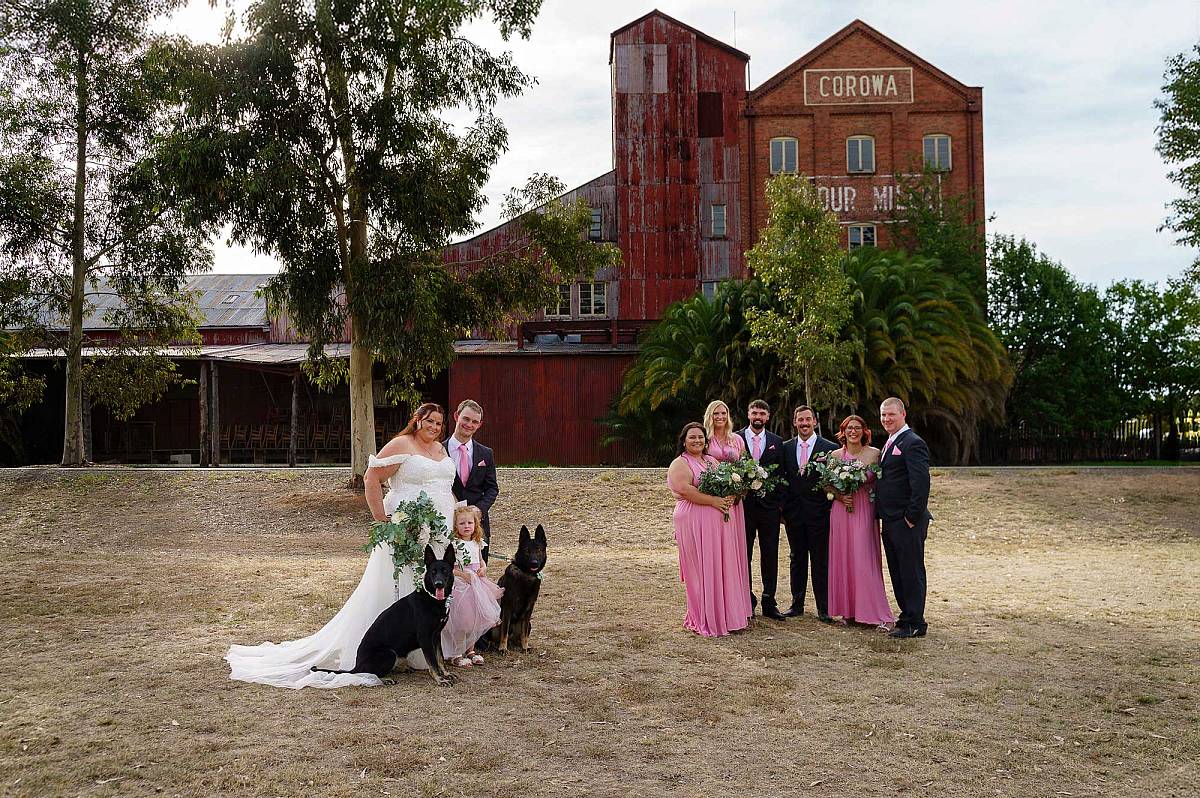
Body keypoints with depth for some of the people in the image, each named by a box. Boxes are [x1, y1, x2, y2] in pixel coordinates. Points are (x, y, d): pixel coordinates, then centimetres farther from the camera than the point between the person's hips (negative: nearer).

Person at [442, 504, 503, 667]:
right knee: (462, 619, -7)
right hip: (460, 586, -7)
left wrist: (484, 568, 2)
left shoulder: (476, 543, 8)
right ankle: (456, 654, 5)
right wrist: (463, 574, -22)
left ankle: (470, 649, 26)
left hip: (477, 585, 7)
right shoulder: (454, 544, -13)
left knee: (476, 618, 11)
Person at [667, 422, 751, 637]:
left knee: (723, 567, 7)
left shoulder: (712, 461, 19)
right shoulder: (680, 464, -3)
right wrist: (714, 500, -19)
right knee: (702, 570, -3)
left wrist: (730, 496, -6)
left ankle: (725, 614, 15)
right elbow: (684, 489, -18)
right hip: (695, 523, -7)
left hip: (719, 522, 7)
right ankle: (704, 619, 5)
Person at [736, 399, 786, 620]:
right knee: (744, 555, 5)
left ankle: (769, 604, 13)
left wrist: (781, 502, 0)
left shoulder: (777, 442, 7)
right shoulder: (735, 439, 1)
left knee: (770, 556, 5)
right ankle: (746, 602, 14)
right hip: (744, 504, -2)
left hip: (769, 505, 2)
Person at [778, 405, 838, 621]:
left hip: (819, 513, -3)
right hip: (793, 513, 3)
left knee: (821, 561, 1)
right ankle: (797, 604, 19)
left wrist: (831, 508, -6)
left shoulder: (830, 448, -3)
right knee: (797, 559, 11)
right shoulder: (786, 447, 7)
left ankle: (823, 608, 8)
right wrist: (781, 509, 3)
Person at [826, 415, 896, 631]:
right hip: (841, 512, 3)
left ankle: (881, 615, -3)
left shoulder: (874, 454, 0)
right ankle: (847, 610, 14)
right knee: (842, 560, 5)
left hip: (865, 512, -3)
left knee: (865, 561, -7)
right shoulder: (835, 455, 6)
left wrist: (862, 491, -10)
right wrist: (839, 496, -6)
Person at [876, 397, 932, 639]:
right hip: (890, 520, 10)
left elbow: (921, 482, -20)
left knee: (911, 572, -2)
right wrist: (880, 513, 14)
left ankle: (914, 623, 4)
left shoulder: (912, 443, -13)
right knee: (898, 573, 14)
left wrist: (912, 517, -19)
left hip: (907, 522, -10)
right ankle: (907, 617, 23)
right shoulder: (890, 444, 18)